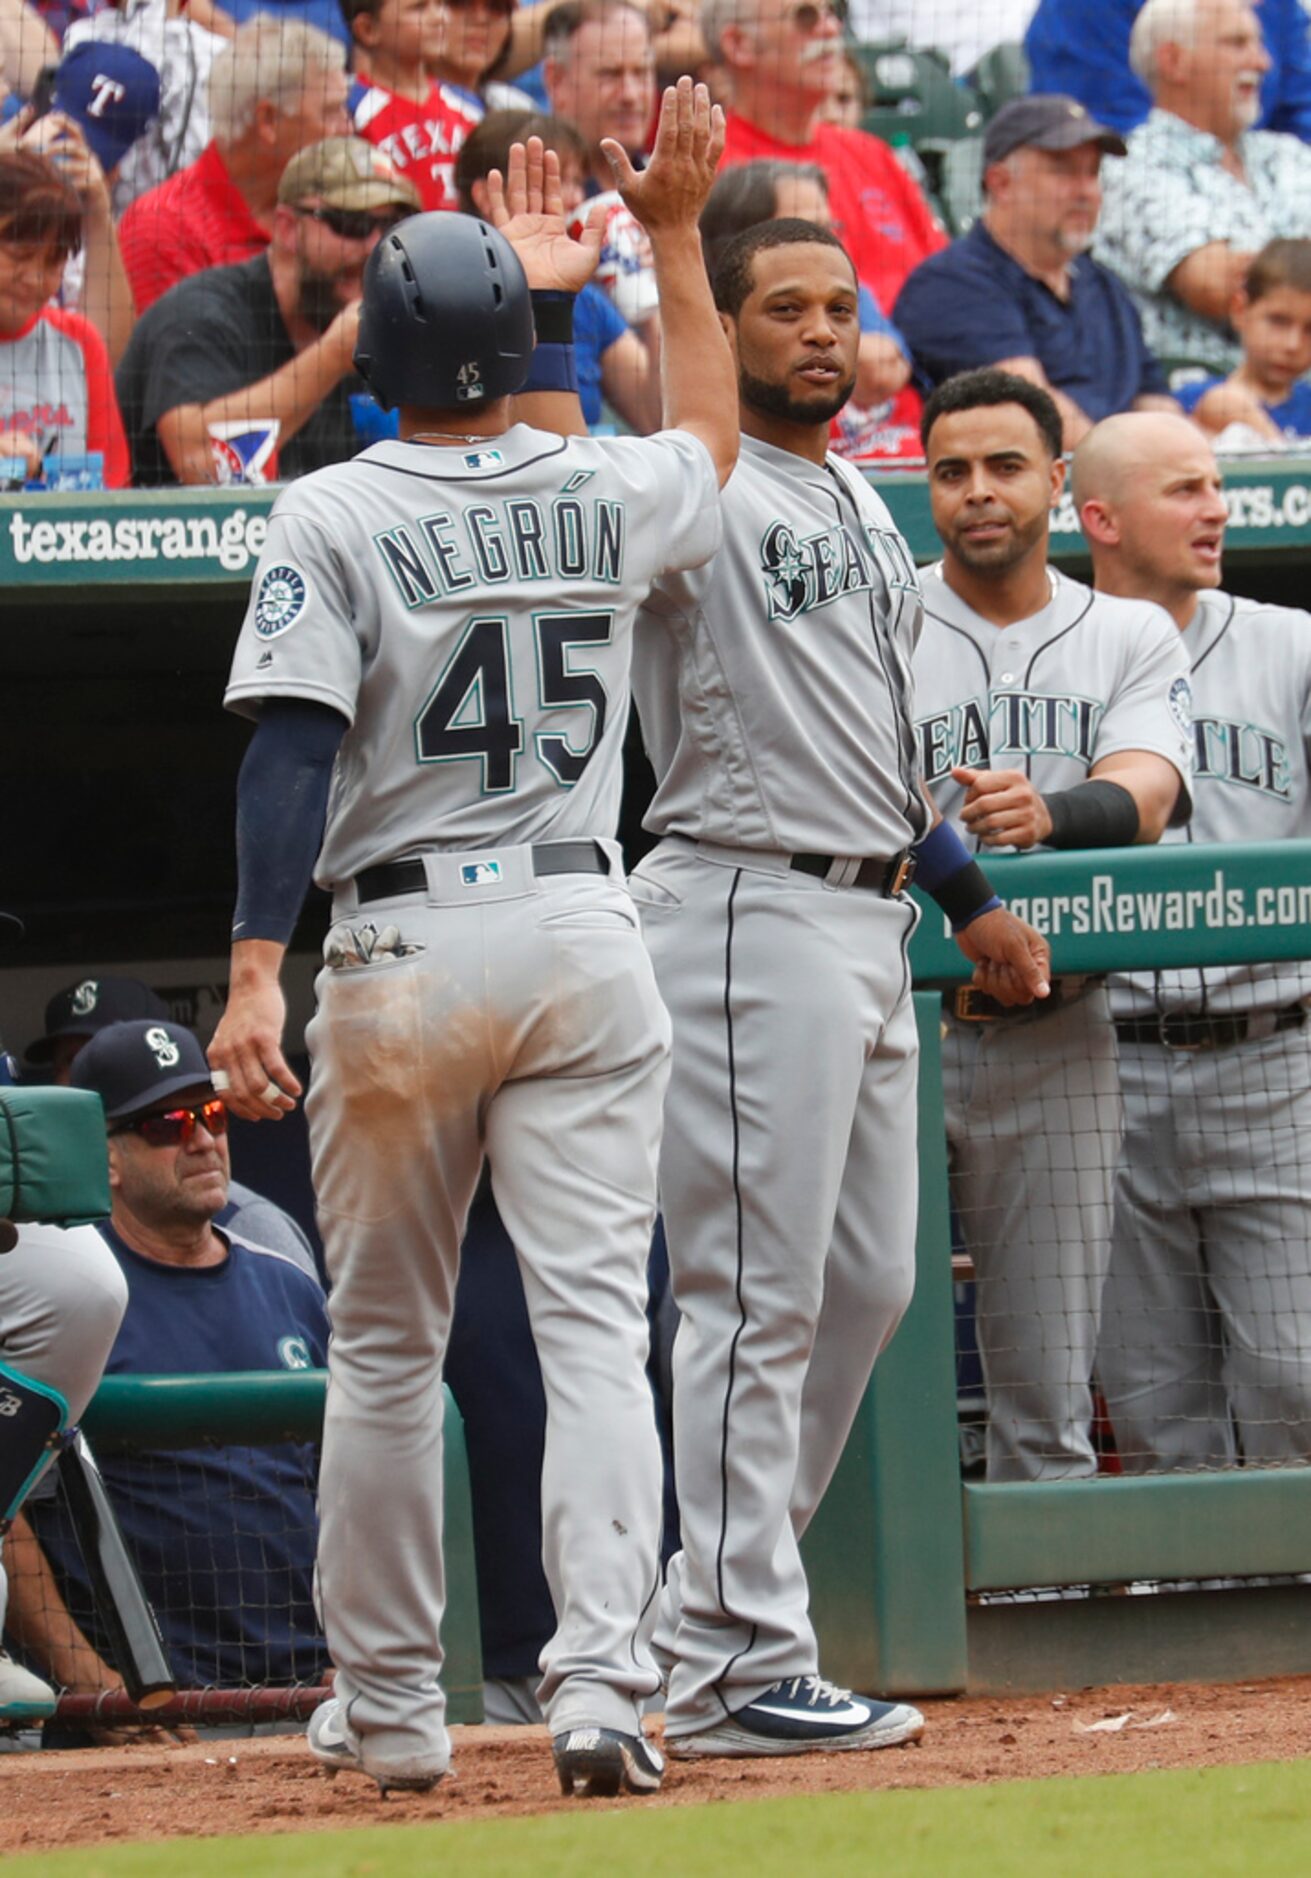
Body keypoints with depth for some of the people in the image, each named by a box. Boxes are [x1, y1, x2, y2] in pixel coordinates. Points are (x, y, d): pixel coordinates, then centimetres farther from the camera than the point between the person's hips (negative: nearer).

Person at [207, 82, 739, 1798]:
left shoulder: (332, 518, -6)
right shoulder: (602, 495, 5)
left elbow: (293, 751, -15)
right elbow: (708, 440, 30)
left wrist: (255, 970, -18)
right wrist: (676, 239, 35)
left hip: (401, 948, -2)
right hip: (585, 940, 2)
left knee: (385, 1345, 10)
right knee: (593, 1322, -2)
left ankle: (389, 1707, 16)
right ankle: (601, 1684, -16)